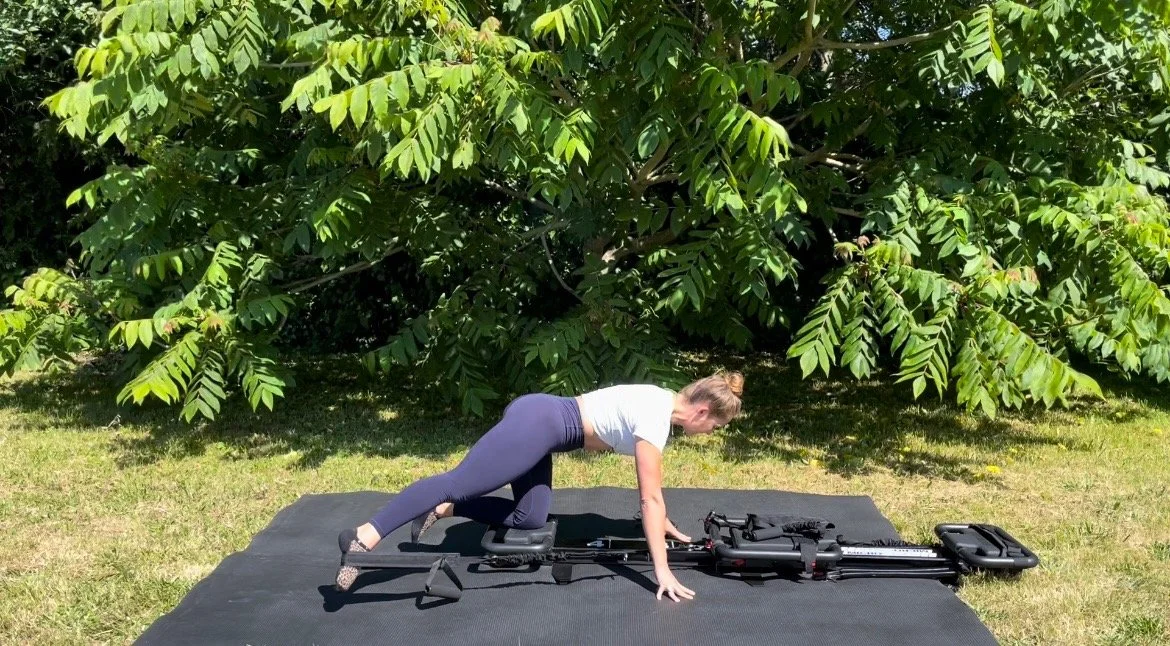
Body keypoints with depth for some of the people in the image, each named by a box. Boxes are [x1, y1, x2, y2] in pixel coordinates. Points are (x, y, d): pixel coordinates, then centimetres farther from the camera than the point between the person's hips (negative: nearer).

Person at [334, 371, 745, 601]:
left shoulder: (662, 402, 11)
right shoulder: (656, 420, -16)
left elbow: (650, 486, 25)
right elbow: (650, 498, -16)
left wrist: (665, 526, 31)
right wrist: (661, 569, -14)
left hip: (540, 420, 10)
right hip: (537, 425, -10)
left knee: (529, 519, 9)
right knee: (458, 482, -18)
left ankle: (443, 510, 8)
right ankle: (364, 538, -24)